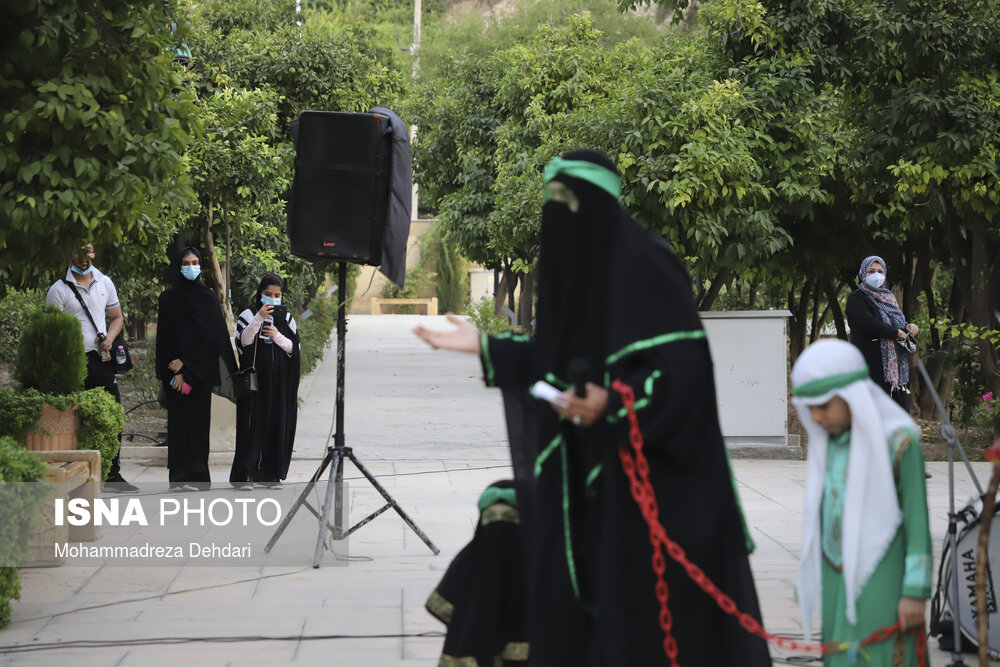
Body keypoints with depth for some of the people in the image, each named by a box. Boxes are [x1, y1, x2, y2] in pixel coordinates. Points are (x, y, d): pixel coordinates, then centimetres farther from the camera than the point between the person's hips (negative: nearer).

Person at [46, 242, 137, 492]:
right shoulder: (59, 289, -2)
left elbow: (116, 317, 20)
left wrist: (109, 338, 0)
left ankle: (113, 474, 11)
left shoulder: (105, 283, 12)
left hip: (101, 359, 4)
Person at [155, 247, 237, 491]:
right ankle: (179, 477, -3)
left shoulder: (208, 297, 6)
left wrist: (186, 363, -11)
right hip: (176, 368, -1)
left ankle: (196, 475, 3)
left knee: (199, 419, 0)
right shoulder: (168, 298, 4)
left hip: (201, 369, 1)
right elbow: (165, 337, -2)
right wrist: (175, 370, -12)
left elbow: (211, 334, -3)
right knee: (179, 419, -4)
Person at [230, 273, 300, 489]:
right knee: (252, 424, -7)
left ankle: (268, 473, 10)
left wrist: (277, 336, -11)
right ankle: (243, 473, -5)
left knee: (277, 425, 3)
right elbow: (242, 341, -15)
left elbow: (294, 348, 5)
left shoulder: (286, 318, 10)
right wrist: (259, 318, -25)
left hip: (279, 381, 4)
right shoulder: (248, 315, 1)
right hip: (254, 379, -4)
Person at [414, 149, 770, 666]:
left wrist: (613, 403, -31)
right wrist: (486, 348, 14)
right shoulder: (575, 264, 11)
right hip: (587, 470, 9)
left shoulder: (642, 262, -15)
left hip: (643, 465, -8)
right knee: (580, 590, 9)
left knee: (640, 594, -4)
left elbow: (685, 363, -20)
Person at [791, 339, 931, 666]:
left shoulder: (899, 441, -11)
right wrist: (809, 583, 18)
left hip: (880, 580, -6)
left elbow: (917, 519, -9)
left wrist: (915, 591, -10)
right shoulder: (827, 443, 7)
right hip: (836, 578, 6)